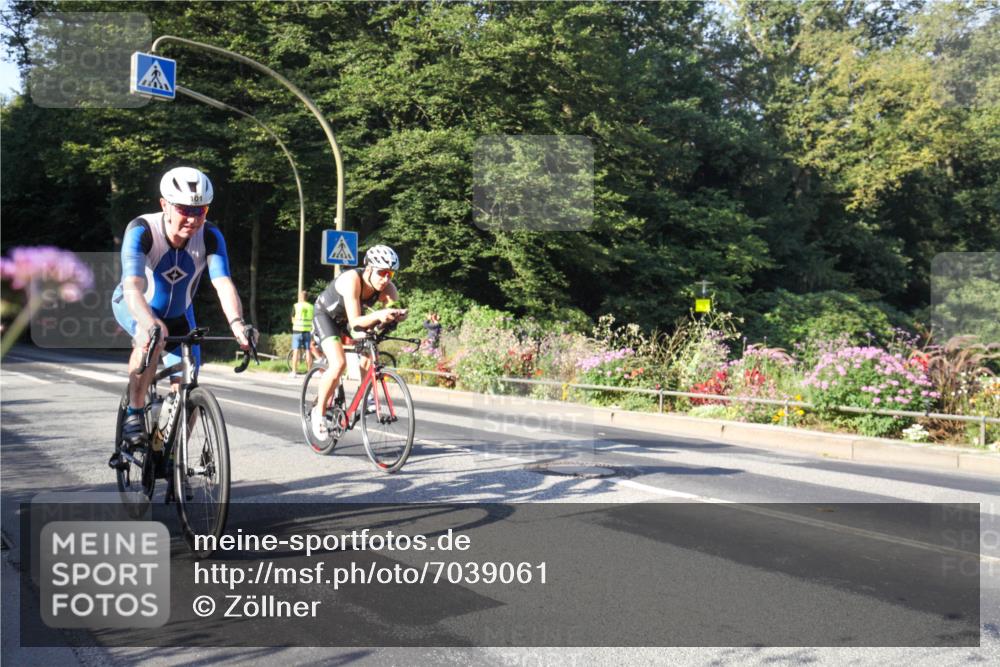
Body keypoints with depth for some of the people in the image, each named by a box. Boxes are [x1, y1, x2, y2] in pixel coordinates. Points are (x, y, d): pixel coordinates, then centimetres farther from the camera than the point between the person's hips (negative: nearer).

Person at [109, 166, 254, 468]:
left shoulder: (210, 237, -25)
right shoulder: (141, 230, -32)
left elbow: (223, 283, -38)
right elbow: (132, 287, -45)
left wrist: (237, 323, -57)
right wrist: (150, 323, -64)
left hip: (178, 314, 3)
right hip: (134, 307, -3)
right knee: (151, 338, -39)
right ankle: (133, 415, -22)